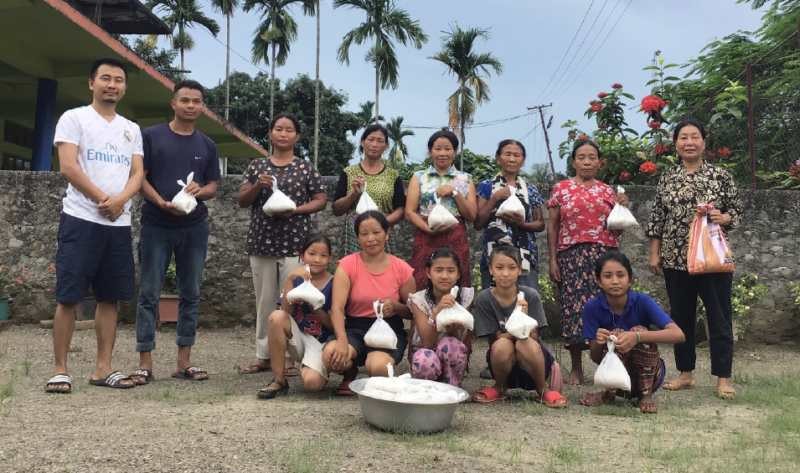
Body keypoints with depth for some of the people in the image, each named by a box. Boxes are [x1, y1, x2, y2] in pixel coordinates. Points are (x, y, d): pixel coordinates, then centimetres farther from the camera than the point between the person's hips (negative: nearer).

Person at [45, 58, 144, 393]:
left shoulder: (132, 129, 16)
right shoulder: (74, 118, 1)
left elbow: (138, 174, 7)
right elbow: (68, 167, -9)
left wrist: (120, 200, -12)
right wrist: (103, 199, -12)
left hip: (119, 224, 5)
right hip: (81, 221, -5)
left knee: (110, 298, 6)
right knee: (68, 297, -3)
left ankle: (103, 368, 13)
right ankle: (60, 370, 6)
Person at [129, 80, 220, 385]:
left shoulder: (207, 145, 11)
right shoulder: (151, 136, 3)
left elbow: (214, 186, 11)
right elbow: (138, 177, -1)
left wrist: (200, 191, -12)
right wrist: (162, 202, -16)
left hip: (195, 227, 3)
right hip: (156, 225, -3)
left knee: (190, 294, 5)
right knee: (149, 294, -2)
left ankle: (184, 362, 14)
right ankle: (145, 363, 5)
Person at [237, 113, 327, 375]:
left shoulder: (306, 167, 4)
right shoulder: (257, 165, 11)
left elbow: (321, 200, 3)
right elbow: (242, 201, 9)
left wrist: (295, 210, -12)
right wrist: (257, 186, -10)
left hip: (294, 243, -2)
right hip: (262, 242, 3)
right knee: (264, 300, 8)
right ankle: (263, 355, 16)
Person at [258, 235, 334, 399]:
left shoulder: (333, 284, -7)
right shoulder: (295, 278, -1)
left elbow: (333, 325, -6)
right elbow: (286, 312, -9)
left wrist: (315, 306, -21)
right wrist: (291, 282, -20)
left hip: (320, 341, -3)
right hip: (297, 336, 3)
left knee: (312, 382, -30)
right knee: (276, 316, -28)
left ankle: (319, 368, 12)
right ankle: (279, 380, -15)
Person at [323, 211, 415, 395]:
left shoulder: (402, 269, -1)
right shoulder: (347, 265, -4)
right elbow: (337, 308, -13)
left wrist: (395, 307, -16)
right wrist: (342, 340, -30)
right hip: (355, 328, 1)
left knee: (377, 366, -34)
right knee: (331, 354, -32)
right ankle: (350, 374, 6)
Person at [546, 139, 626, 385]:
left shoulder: (608, 191, 13)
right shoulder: (561, 188, 8)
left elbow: (617, 227, 15)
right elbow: (552, 226, 6)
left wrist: (621, 207, -2)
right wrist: (553, 259, 0)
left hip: (605, 255, 1)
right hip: (571, 255, -1)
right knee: (574, 307, -2)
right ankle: (576, 368, 10)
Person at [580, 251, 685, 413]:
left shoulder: (642, 301, -17)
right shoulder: (592, 307, -14)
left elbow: (678, 335, -29)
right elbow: (595, 358, -10)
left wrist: (637, 337, -42)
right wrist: (598, 342, -34)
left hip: (649, 374, 0)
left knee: (639, 331, -26)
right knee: (616, 334, -26)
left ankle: (646, 394, -8)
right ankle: (610, 391, -5)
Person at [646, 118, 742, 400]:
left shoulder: (721, 176, 1)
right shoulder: (667, 179, 7)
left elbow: (736, 211, 5)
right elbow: (657, 220, 7)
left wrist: (722, 218, -17)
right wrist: (654, 254, 3)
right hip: (675, 259, 3)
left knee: (719, 317, 1)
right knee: (681, 317, 10)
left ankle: (723, 377, 11)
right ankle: (685, 373, 22)